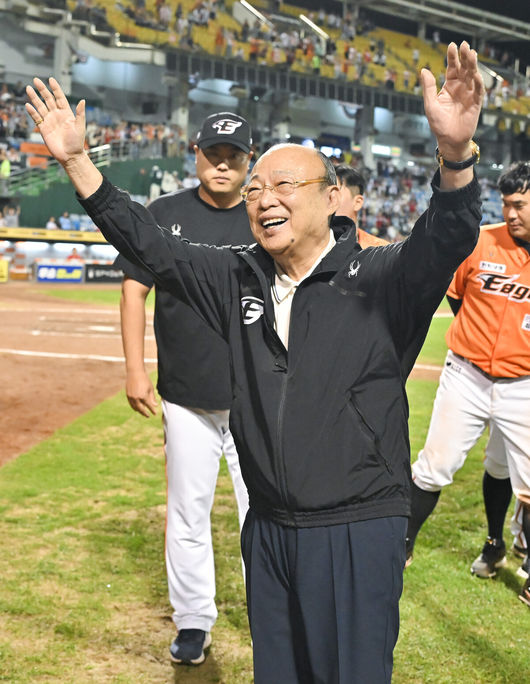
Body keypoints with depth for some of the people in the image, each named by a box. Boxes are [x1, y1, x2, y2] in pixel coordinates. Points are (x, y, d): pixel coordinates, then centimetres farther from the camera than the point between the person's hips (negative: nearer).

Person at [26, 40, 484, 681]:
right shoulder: (238, 281, 7)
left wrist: (455, 153, -47)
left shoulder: (380, 280, -10)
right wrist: (76, 159, 6)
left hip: (357, 533, -5)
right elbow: (148, 244, 12)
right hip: (267, 531, 5)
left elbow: (445, 244, -28)